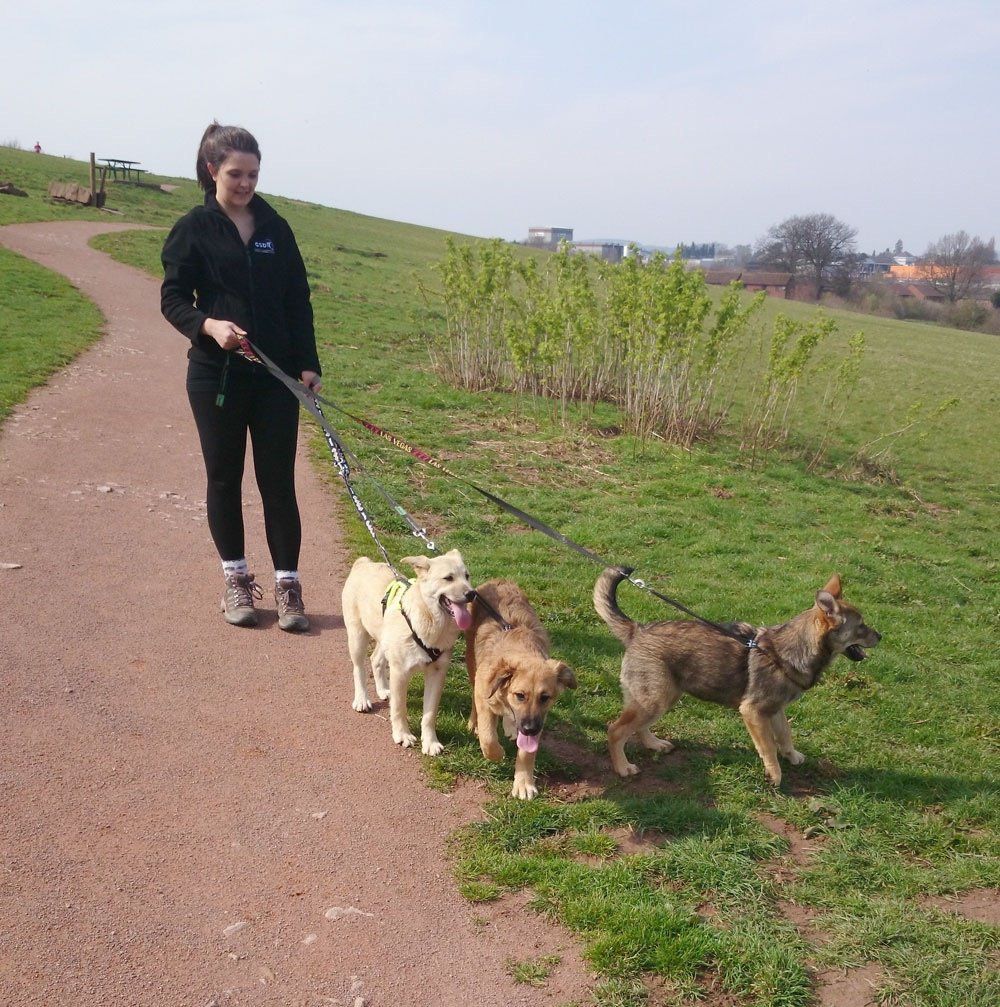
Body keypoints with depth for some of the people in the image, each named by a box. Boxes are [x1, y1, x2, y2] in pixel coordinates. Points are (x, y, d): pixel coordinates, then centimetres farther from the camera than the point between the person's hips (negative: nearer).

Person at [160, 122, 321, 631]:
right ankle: (236, 579, 22)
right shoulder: (194, 229, 0)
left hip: (276, 376, 1)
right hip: (215, 374, -1)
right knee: (224, 477, 8)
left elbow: (298, 301, 9)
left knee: (278, 480, 0)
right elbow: (173, 298, -1)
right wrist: (209, 325, -21)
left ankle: (287, 585, 7)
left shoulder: (275, 228, 8)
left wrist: (308, 364, 1)